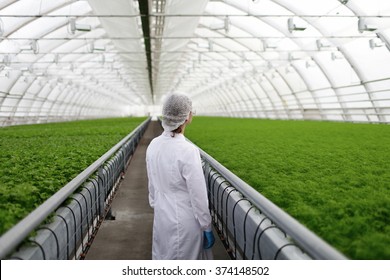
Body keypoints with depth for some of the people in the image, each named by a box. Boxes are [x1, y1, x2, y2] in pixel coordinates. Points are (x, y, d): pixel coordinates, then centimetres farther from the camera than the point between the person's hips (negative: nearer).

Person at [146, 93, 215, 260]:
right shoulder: (188, 151, -26)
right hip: (185, 222, -6)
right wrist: (207, 228, -8)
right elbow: (198, 196, -20)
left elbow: (152, 185, 7)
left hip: (162, 217, 7)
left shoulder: (153, 145, -5)